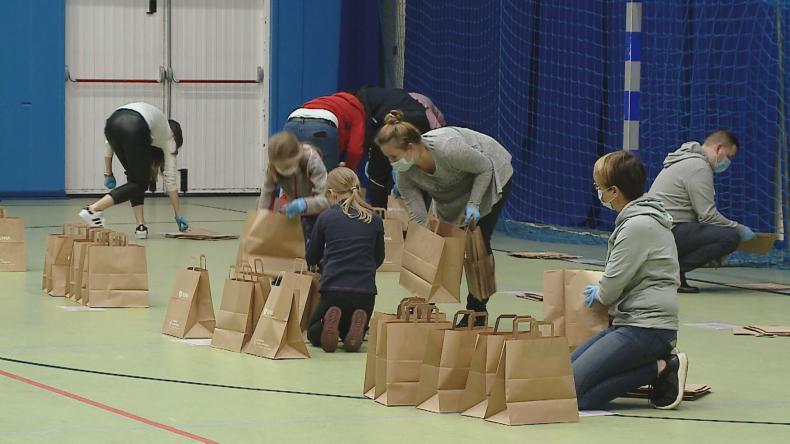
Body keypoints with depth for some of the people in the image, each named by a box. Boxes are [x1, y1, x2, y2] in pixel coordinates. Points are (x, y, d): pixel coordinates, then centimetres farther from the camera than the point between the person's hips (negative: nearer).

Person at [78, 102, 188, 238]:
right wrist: (179, 215, 33)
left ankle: (141, 226, 16)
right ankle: (94, 209, -6)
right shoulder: (168, 136, 30)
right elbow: (170, 179, 29)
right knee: (139, 183, 10)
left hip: (112, 124, 5)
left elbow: (109, 144, 30)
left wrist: (108, 173, 29)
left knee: (135, 178, 24)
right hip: (135, 129, -5)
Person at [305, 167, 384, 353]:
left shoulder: (326, 217, 2)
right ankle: (357, 325, -7)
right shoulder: (375, 220, 6)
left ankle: (330, 322, -12)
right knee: (352, 341, 28)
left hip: (333, 290, -2)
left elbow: (312, 258, 15)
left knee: (314, 335, 22)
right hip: (366, 292, 2)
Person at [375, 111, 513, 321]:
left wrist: (473, 204, -30)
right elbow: (418, 219, -20)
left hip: (493, 173, -5)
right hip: (456, 186, 5)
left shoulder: (448, 150, -43)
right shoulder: (405, 174, -25)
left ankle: (477, 311, 0)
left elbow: (485, 167, -24)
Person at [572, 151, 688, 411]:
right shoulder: (644, 219, 17)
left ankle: (660, 369, -9)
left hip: (646, 329, -10)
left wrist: (597, 294, 10)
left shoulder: (638, 226, -15)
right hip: (631, 324, 10)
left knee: (572, 392, -19)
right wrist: (604, 293, 25)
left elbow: (611, 287, -11)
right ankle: (661, 366, 5)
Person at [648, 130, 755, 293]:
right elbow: (708, 216, -14)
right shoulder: (698, 167, -9)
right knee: (730, 237, -20)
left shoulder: (688, 160, 24)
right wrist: (739, 229, -2)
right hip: (668, 232, -11)